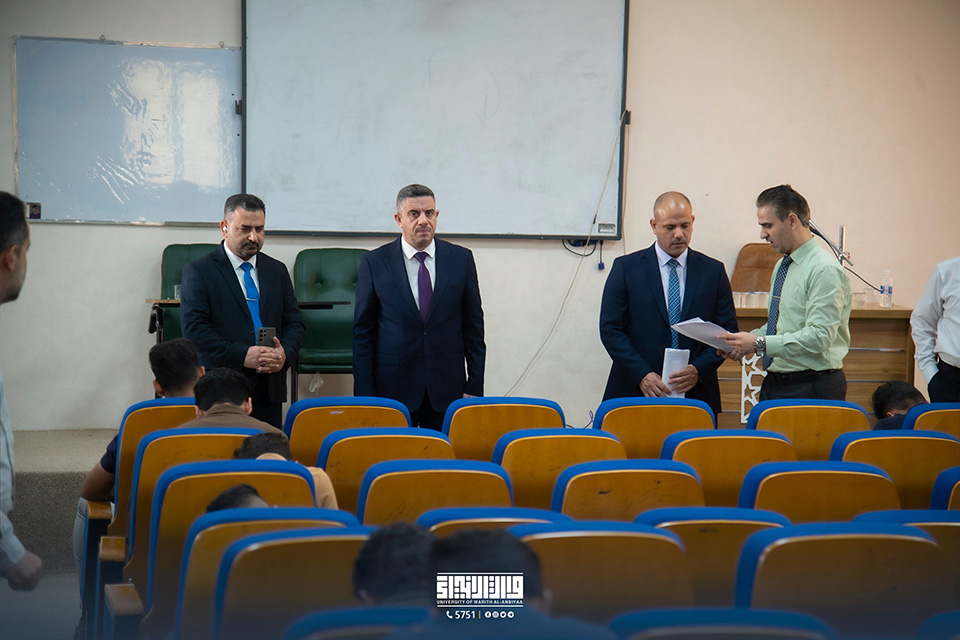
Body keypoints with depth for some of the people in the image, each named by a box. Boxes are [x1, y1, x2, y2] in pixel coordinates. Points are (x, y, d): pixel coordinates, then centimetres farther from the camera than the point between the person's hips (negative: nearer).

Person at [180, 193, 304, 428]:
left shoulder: (277, 270, 16)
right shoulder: (198, 271, 1)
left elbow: (294, 323, 14)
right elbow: (193, 328, -9)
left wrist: (285, 353, -8)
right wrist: (241, 355, -18)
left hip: (269, 391, 4)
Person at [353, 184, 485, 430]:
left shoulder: (461, 259, 5)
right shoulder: (374, 262, 1)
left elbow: (473, 325, 8)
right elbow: (363, 332, 2)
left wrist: (475, 386, 2)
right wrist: (365, 396, -3)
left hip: (447, 389, 1)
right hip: (393, 388, -1)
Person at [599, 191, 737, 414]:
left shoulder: (713, 271, 9)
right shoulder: (626, 268, 4)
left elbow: (727, 330, 7)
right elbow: (610, 329, -1)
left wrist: (699, 369, -10)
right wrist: (642, 375, -13)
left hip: (696, 394, 1)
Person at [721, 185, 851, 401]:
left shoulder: (824, 269, -14)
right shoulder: (781, 266, 15)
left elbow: (819, 336, -22)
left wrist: (760, 343, -23)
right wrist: (749, 339, 3)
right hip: (774, 383, 8)